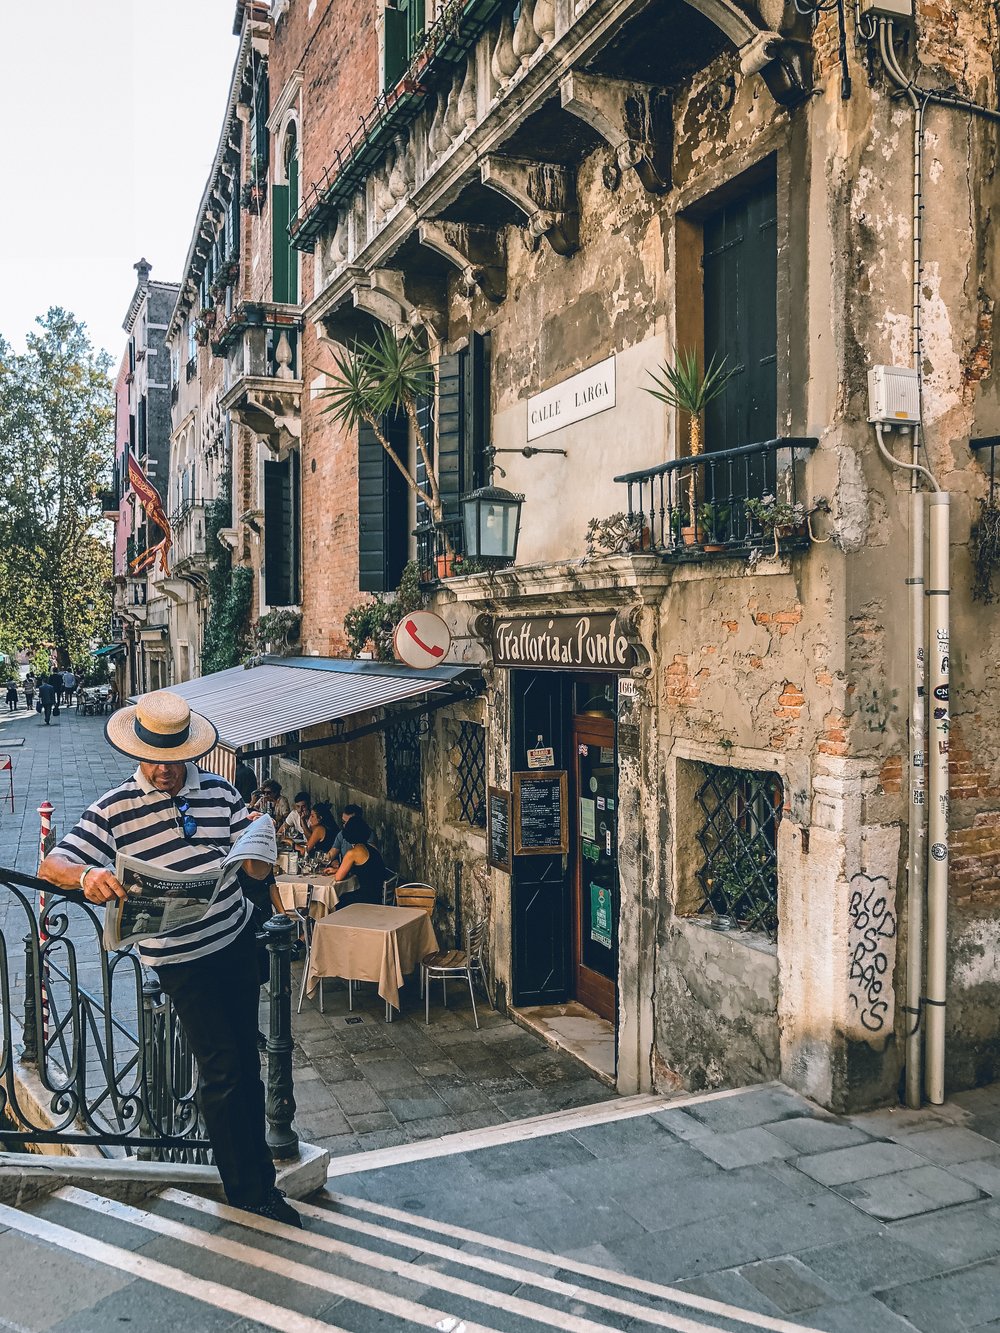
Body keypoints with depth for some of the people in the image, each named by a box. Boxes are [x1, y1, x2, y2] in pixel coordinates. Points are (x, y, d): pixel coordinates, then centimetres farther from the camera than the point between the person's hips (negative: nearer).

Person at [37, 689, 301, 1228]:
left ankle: (259, 1177, 31)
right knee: (223, 1069, -2)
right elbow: (50, 866, -10)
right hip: (182, 959, -4)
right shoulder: (114, 809, -7)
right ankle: (248, 1194, 13)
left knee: (246, 1062, 14)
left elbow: (257, 871, 4)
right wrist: (87, 874, -32)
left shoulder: (219, 791, 3)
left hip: (237, 943, 4)